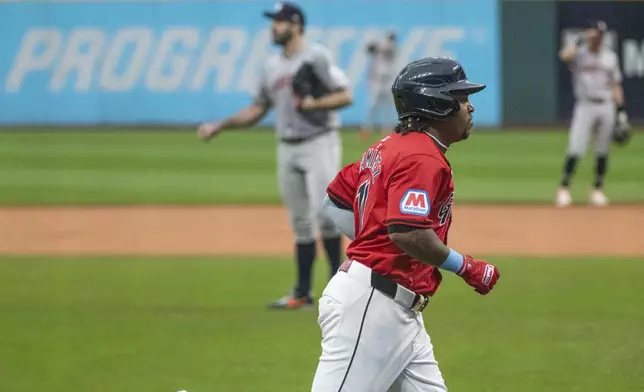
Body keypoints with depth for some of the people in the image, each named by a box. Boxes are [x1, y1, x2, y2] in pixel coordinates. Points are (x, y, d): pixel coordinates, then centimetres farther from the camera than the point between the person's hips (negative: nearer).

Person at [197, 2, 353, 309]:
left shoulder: (317, 57, -7)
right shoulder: (273, 66, 13)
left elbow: (345, 97, -11)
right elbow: (257, 110, 18)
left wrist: (312, 104, -22)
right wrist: (220, 126, 9)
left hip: (319, 144, -6)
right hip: (287, 148, 6)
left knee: (324, 214, -15)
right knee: (300, 223, 8)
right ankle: (302, 293, 10)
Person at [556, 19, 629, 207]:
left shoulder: (610, 56, 13)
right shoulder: (578, 53, 1)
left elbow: (616, 84, 14)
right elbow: (565, 56, -24)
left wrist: (621, 109, 7)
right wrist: (579, 43, -16)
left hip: (606, 106, 4)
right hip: (585, 106, -4)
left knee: (603, 151, 6)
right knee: (575, 149, -11)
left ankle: (598, 190, 15)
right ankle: (564, 188, -5)